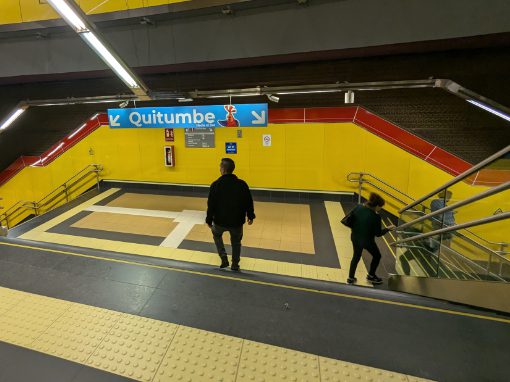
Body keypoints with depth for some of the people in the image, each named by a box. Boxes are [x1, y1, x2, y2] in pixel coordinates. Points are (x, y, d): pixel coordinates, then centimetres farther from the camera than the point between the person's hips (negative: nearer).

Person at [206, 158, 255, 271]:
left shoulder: (216, 185, -13)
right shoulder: (242, 184, -9)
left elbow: (211, 205, -9)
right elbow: (249, 202, -2)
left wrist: (209, 220, 3)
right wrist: (250, 216, 12)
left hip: (220, 220, -1)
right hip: (237, 221, 1)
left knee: (216, 234, 30)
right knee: (236, 242, 23)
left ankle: (224, 258, 22)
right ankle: (235, 265, 31)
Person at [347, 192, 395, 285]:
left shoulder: (358, 207, -10)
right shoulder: (376, 216, -23)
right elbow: (378, 233, -13)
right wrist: (388, 229, 1)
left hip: (355, 237, 5)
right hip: (367, 240, -5)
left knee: (356, 257, 24)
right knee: (377, 256, 24)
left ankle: (351, 278, 32)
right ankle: (371, 276, 39)